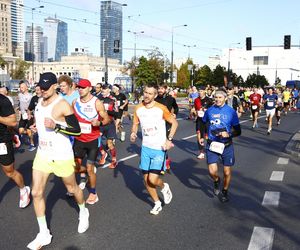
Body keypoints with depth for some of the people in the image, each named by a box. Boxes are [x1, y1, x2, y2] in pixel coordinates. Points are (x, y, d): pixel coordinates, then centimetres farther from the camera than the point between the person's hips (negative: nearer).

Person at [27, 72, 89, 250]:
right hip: (42, 154, 6)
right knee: (37, 193, 0)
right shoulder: (40, 102, 5)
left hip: (61, 156, -6)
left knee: (72, 188, 13)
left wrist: (55, 126, -29)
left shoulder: (62, 104, -18)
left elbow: (77, 130, -19)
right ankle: (44, 235, 12)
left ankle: (84, 212, 44)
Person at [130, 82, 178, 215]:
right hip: (145, 148, 5)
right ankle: (157, 203, 29)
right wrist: (133, 133, -9)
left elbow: (174, 123, -2)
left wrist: (169, 140, -10)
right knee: (146, 180, 8)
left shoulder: (161, 108, -12)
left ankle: (164, 187, 21)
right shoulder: (138, 109, -1)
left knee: (153, 179, -14)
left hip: (159, 149, -4)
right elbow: (135, 124, 12)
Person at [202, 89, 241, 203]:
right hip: (212, 145, 1)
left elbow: (238, 131, -5)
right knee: (212, 171, -12)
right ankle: (216, 181, 25)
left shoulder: (231, 112, -7)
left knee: (227, 172, 9)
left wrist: (228, 134, -22)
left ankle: (225, 191, 36)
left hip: (226, 145, -1)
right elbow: (203, 124, 18)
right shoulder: (209, 111, -1)